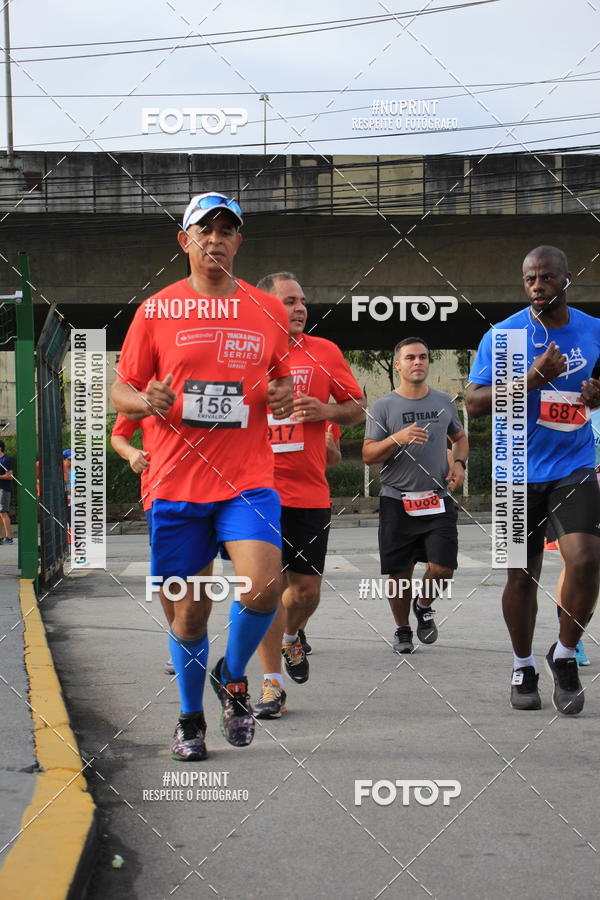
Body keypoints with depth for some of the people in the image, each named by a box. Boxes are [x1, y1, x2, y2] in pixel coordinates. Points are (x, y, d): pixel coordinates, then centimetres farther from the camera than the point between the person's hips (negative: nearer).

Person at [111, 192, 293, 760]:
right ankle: (190, 717, 30)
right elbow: (120, 392, 8)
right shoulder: (156, 310, 3)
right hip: (176, 484, 0)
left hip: (248, 480, 0)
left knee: (262, 589, -20)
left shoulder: (268, 312, 8)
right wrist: (146, 403, -15)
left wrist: (284, 398, -1)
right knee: (188, 612, 5)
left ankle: (232, 677, 10)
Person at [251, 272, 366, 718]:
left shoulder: (325, 352, 6)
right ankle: (272, 683, 3)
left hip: (311, 492, 2)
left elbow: (359, 408, 11)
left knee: (307, 588, 5)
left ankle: (293, 636, 40)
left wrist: (326, 411, -8)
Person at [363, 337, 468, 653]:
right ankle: (402, 630, 25)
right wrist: (397, 439, -21)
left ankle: (424, 606, 23)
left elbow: (459, 437, 25)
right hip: (397, 501, -2)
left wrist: (459, 463, 5)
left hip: (438, 500, 2)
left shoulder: (444, 402, 10)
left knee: (442, 568, -9)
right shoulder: (383, 407, -1)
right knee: (400, 573, 3)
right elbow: (368, 455, -4)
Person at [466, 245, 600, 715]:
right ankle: (523, 668, 24)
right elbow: (475, 402, -10)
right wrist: (533, 378, -22)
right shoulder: (503, 335, -5)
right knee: (522, 575, 5)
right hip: (521, 472, -1)